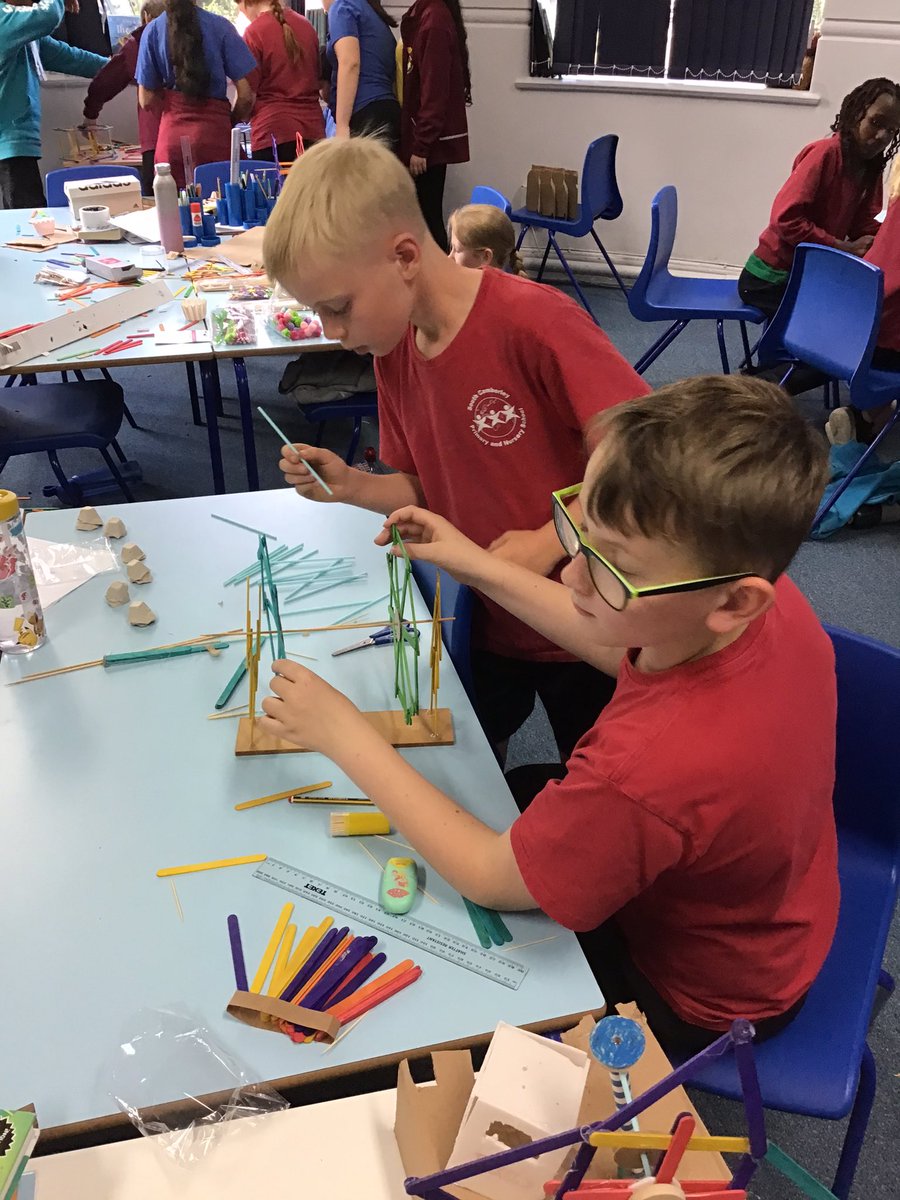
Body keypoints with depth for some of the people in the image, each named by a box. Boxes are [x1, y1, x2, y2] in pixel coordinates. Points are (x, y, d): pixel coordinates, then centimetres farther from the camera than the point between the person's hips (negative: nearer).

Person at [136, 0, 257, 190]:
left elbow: (147, 100, 3)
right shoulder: (221, 26, -3)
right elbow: (245, 95, -4)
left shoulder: (152, 31, 3)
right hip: (215, 133, -2)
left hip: (172, 137, 2)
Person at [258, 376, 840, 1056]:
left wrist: (344, 736, -24)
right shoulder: (774, 604, -24)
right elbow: (631, 654, -2)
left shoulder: (652, 767, -48)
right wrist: (481, 569, -4)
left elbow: (488, 877, -28)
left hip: (697, 998, -6)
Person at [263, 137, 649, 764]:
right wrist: (352, 485, -11)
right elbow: (426, 490, 7)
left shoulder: (533, 320, -26)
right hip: (484, 620, 6)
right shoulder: (392, 352, -1)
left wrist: (549, 541, -29)